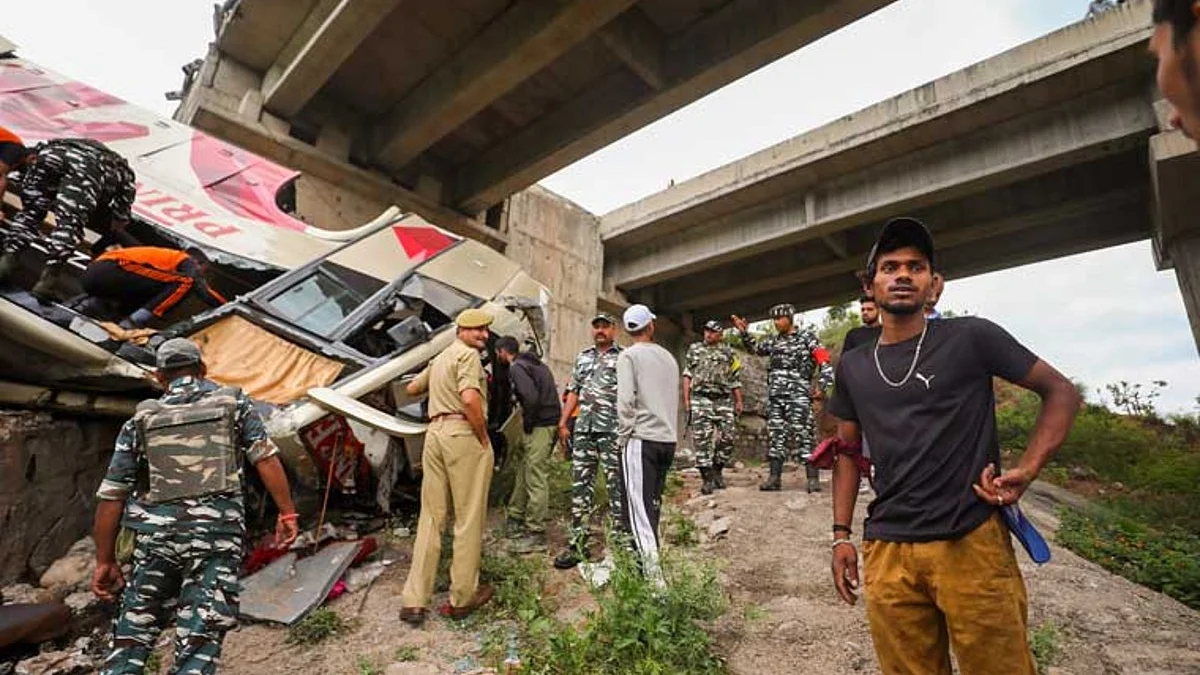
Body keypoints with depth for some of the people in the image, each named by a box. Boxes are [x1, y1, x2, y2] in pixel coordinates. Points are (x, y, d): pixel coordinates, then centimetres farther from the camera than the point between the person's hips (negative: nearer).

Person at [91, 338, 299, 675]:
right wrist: (286, 512, -1)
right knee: (199, 644, 0)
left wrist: (105, 560, 19)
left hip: (156, 534, 3)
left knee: (131, 640, 17)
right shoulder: (233, 402, 8)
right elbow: (265, 457, -4)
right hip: (217, 532, -2)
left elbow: (111, 495, 12)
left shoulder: (141, 420, 14)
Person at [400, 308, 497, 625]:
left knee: (431, 517, 11)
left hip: (435, 433, 8)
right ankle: (463, 598, 14)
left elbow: (412, 388, 33)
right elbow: (470, 398, -22)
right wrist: (484, 437, -11)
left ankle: (414, 601, 14)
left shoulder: (440, 358, 21)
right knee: (469, 519, 3)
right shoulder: (468, 354, -6)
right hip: (464, 434, -8)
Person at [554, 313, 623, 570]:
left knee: (616, 485, 0)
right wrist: (563, 423, 11)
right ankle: (578, 543, 15)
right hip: (583, 430, 5)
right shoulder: (583, 357, 18)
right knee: (580, 485, 7)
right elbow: (573, 392, 18)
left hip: (612, 430, -5)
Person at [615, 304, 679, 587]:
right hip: (668, 439, 7)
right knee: (653, 503, 16)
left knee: (638, 506, -5)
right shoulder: (668, 357, 12)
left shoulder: (628, 356, -6)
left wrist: (624, 435, -6)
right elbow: (674, 399, 16)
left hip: (641, 439, -6)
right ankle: (646, 559, 25)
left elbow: (626, 401, -14)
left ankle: (653, 574, -11)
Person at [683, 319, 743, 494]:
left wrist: (739, 401, 8)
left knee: (727, 437, -1)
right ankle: (707, 479, 0)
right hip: (700, 399, -1)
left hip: (724, 400, 2)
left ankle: (717, 470, 21)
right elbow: (687, 375, 9)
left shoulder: (729, 353, 13)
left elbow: (735, 380, 14)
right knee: (702, 439, -5)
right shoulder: (694, 349, 12)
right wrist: (686, 398, 1)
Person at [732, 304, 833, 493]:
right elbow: (754, 348, 33)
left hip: (798, 394, -5)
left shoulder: (806, 336, 3)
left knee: (802, 434, -9)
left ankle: (813, 479, -3)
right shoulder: (774, 341, 18)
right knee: (776, 435, 6)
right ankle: (774, 478, 10)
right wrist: (744, 333, 18)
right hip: (775, 394, 6)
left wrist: (822, 385, -13)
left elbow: (824, 361, -3)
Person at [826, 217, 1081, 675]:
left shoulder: (971, 337, -2)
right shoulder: (852, 367, 8)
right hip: (887, 552, 3)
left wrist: (1026, 472, -9)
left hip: (971, 543, -2)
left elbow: (1061, 393, 5)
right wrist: (842, 534, 8)